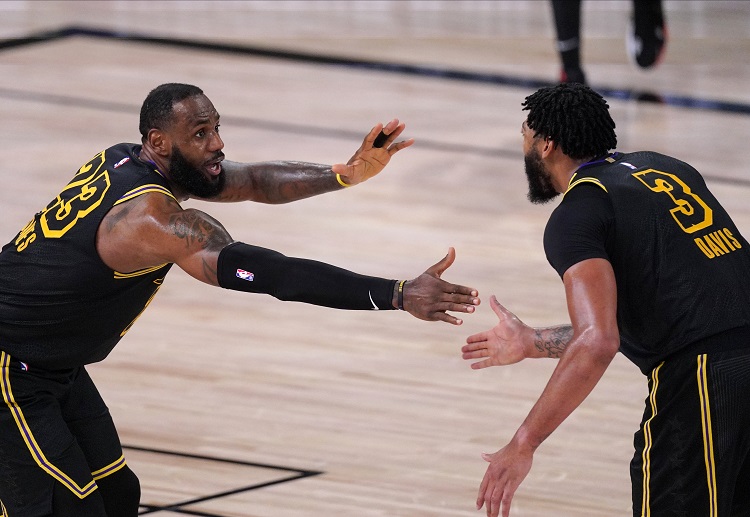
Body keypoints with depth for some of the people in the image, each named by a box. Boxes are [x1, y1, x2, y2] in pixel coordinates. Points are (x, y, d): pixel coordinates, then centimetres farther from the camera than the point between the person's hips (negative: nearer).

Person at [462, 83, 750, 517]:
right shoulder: (662, 168, 21)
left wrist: (523, 446, -13)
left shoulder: (576, 216, -3)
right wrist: (533, 344, 33)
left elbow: (598, 343, -17)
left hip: (703, 383, -8)